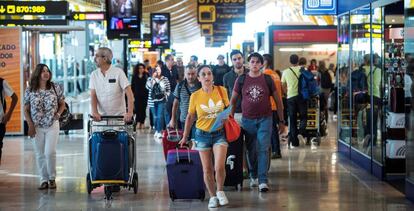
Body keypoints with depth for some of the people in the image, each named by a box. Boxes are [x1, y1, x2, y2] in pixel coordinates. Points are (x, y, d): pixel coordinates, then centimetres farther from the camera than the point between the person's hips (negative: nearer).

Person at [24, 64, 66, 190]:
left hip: (52, 125, -1)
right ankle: (44, 180, 14)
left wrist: (58, 114, -7)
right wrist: (30, 125, -5)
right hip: (37, 127, 1)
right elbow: (26, 110, 3)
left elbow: (62, 104, 11)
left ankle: (52, 178, 8)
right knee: (40, 155, 4)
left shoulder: (55, 88, 0)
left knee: (50, 152, -10)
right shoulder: (30, 90, -1)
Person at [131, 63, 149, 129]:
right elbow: (132, 87, 7)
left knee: (143, 109, 2)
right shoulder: (134, 77, 6)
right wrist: (132, 96, 1)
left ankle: (142, 123, 7)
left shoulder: (146, 76, 3)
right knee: (137, 109, -7)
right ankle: (138, 123, -7)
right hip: (137, 96, 0)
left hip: (144, 96, 0)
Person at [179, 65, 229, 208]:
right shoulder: (195, 96, -7)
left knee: (219, 167, -13)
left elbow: (227, 108, 11)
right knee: (207, 170, 6)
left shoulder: (221, 91, -6)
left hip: (220, 133, 0)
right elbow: (190, 117, 4)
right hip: (203, 134, 0)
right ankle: (213, 197, 24)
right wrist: (185, 137, 9)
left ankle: (220, 191, 14)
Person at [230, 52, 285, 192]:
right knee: (251, 150, 9)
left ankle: (263, 181, -9)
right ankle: (253, 176, 29)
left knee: (263, 150, -8)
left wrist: (281, 121, 5)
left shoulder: (267, 80, 0)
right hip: (248, 120, 1)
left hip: (265, 119, -1)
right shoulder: (241, 80, 2)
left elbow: (278, 101, 5)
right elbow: (233, 100, 9)